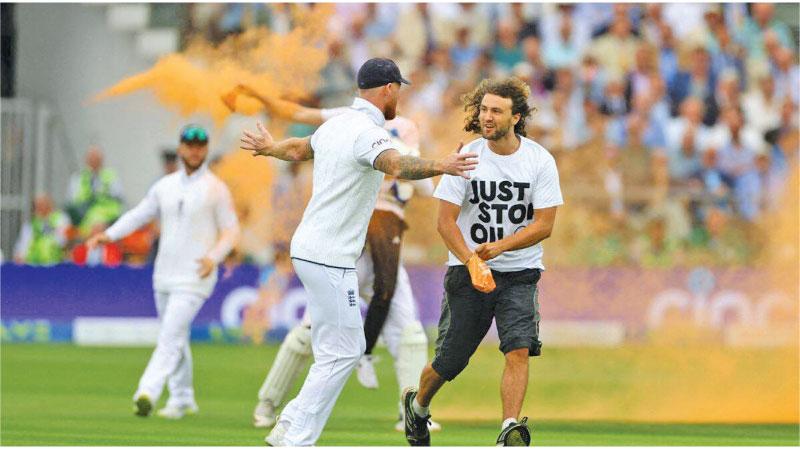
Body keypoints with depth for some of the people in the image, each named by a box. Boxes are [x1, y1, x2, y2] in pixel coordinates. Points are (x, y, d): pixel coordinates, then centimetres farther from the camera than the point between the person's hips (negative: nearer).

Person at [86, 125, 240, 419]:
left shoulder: (216, 189, -3)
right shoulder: (165, 186, 12)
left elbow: (231, 231, -4)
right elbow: (139, 215, 13)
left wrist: (214, 257, -22)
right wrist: (110, 234, -3)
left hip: (194, 277, -6)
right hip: (164, 274, 6)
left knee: (170, 336, -17)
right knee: (176, 339, 12)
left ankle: (147, 393, -30)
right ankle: (182, 400, 22)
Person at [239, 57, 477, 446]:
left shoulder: (335, 125, 13)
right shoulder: (369, 132, -16)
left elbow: (299, 149, 34)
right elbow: (396, 165, -37)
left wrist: (268, 148, 54)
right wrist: (438, 166, -50)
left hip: (308, 250, 10)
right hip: (330, 259, -10)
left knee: (350, 348, 15)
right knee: (339, 354, -5)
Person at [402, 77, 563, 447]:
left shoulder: (540, 161, -6)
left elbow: (544, 225, -8)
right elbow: (446, 221, -8)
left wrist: (499, 246, -21)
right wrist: (472, 263, -23)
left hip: (519, 273, 0)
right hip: (466, 270, 0)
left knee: (519, 350, -20)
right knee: (449, 361, 5)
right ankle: (418, 404, 35)